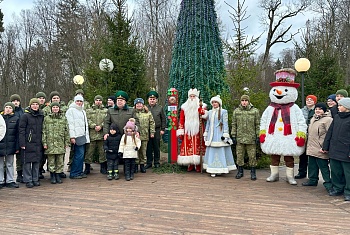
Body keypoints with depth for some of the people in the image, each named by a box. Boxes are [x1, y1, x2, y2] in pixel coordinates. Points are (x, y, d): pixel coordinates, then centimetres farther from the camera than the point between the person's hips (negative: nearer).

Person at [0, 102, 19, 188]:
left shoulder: (16, 119, 2)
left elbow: (18, 134, 2)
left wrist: (17, 147, -3)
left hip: (10, 145, 0)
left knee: (10, 164, 9)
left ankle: (10, 181, 17)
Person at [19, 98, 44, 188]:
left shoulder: (41, 116, 9)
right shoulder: (25, 116, -5)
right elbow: (21, 130, -6)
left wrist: (44, 142, 9)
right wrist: (22, 143, -12)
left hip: (38, 143, 4)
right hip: (28, 143, -4)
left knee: (37, 161, 10)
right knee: (27, 162, 1)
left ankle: (35, 179, 20)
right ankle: (28, 180, 11)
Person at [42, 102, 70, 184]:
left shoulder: (63, 118, 9)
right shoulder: (47, 118, 6)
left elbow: (66, 131, 10)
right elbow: (44, 131, 4)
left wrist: (67, 142, 5)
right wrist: (44, 142, -3)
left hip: (60, 143, 1)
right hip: (50, 143, -1)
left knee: (60, 160, 3)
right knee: (51, 160, 3)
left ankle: (58, 175, 15)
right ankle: (52, 176, 14)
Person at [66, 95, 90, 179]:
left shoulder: (83, 111, 23)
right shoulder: (71, 110, -2)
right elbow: (70, 124, -10)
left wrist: (87, 136, 21)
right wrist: (72, 136, -16)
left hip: (83, 136, 8)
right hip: (76, 136, -8)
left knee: (81, 154, 8)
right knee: (79, 154, -10)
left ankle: (79, 172, 17)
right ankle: (73, 173, -2)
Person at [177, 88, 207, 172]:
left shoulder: (201, 106, 7)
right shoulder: (184, 107, 10)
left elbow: (205, 116, -7)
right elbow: (181, 120, 6)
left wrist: (201, 108, -23)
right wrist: (180, 131, -1)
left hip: (197, 131, -1)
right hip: (188, 131, 1)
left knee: (198, 147, -3)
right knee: (188, 147, -2)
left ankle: (198, 165, 3)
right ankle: (190, 165, 6)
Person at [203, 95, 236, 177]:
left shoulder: (223, 111, -1)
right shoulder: (210, 112, 14)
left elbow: (225, 124, -5)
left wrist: (225, 135, -11)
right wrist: (205, 134, 17)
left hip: (220, 135, -5)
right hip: (211, 135, 5)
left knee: (220, 151, -4)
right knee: (211, 152, 4)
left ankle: (220, 169, 5)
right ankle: (213, 170, 10)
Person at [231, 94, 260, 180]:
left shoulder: (255, 111, 1)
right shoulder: (236, 111, 6)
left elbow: (257, 125, 2)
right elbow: (234, 125, 8)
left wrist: (258, 136, -3)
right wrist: (233, 136, 3)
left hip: (251, 138, -2)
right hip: (240, 138, 2)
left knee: (252, 156, 4)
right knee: (239, 155, 8)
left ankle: (253, 172, 17)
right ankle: (240, 171, 22)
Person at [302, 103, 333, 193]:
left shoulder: (328, 119, -10)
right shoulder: (313, 119, 17)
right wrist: (308, 144, 23)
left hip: (320, 149, -8)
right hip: (311, 147, 8)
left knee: (323, 166, -3)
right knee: (312, 165, 15)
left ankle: (328, 183, 6)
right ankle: (312, 180, 28)